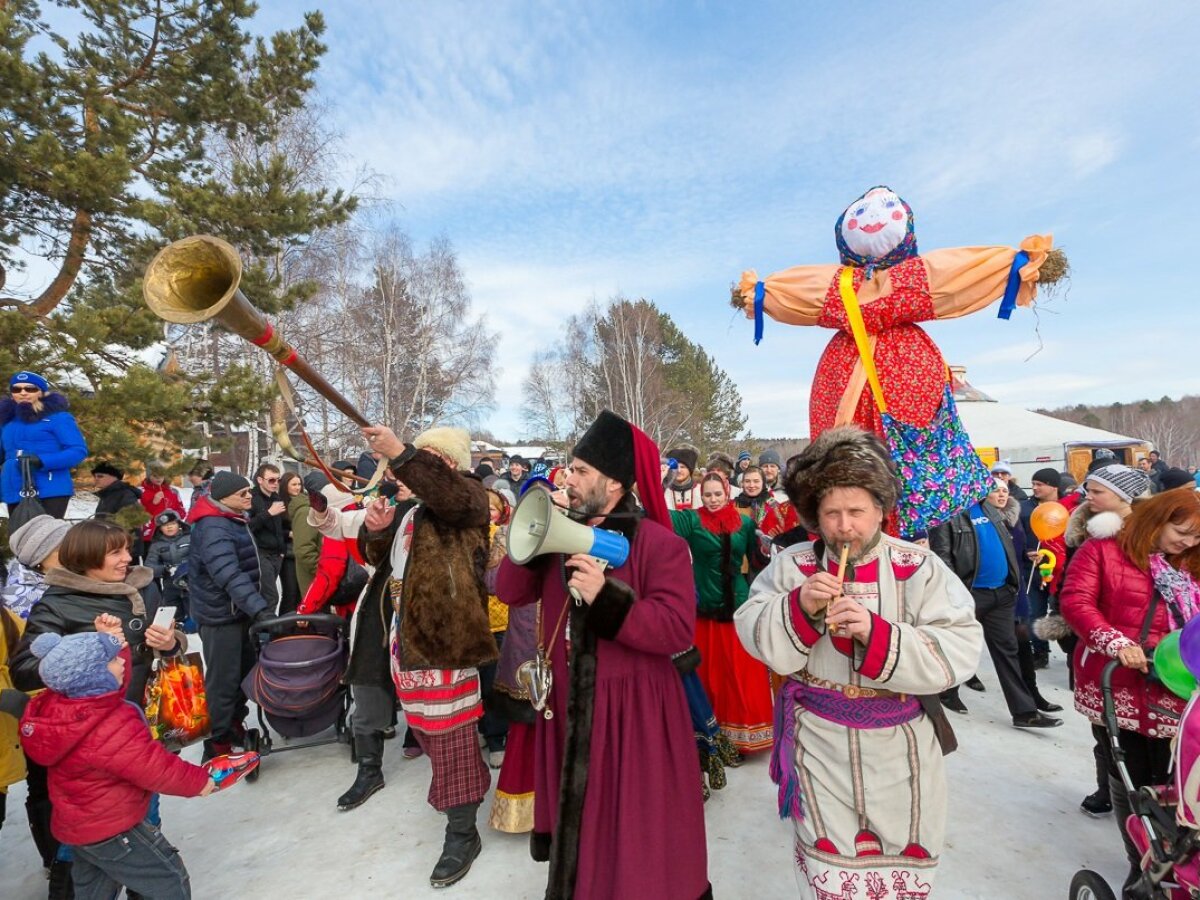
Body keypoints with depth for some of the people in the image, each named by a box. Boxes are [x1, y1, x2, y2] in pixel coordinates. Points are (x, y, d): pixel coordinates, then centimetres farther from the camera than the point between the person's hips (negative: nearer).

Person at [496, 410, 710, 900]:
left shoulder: (659, 543, -16)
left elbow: (678, 630, -23)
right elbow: (510, 593, -1)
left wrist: (607, 598, -31)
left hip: (633, 709, -5)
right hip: (568, 703, 6)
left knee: (636, 828, 10)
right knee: (574, 814, 23)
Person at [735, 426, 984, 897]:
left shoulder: (919, 567, -10)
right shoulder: (793, 564, -8)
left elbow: (958, 652, -17)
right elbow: (754, 636, -10)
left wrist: (877, 632, -30)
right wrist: (800, 607, -27)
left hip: (898, 743, 1)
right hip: (819, 740, 0)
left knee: (903, 854, 23)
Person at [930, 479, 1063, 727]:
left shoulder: (991, 511, 13)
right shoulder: (950, 514, -10)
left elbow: (1008, 546, 25)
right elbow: (942, 553, -15)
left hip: (1001, 592, 7)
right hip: (969, 592, -6)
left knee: (1007, 650, 10)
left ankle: (1024, 710, 15)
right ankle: (948, 692, 28)